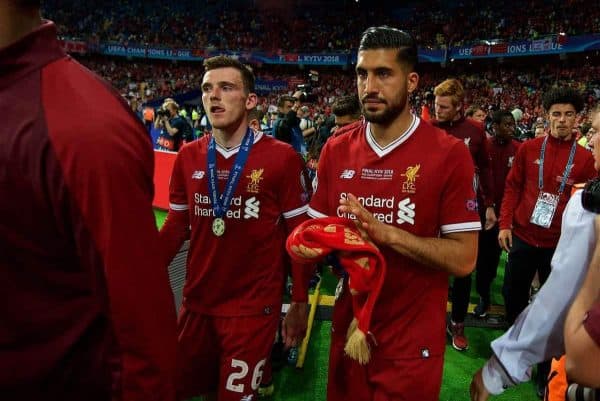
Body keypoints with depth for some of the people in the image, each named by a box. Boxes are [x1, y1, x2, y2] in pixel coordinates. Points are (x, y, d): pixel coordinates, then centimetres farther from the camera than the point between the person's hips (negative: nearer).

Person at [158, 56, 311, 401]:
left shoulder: (282, 157, -12)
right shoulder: (188, 157, 1)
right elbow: (176, 227, 8)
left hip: (253, 307, -4)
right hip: (197, 303, 5)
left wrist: (300, 303, -4)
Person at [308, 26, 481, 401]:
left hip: (412, 342, -4)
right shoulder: (336, 150, -1)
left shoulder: (449, 154, -14)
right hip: (348, 328, 4)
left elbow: (463, 258, -16)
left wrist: (384, 232, -26)